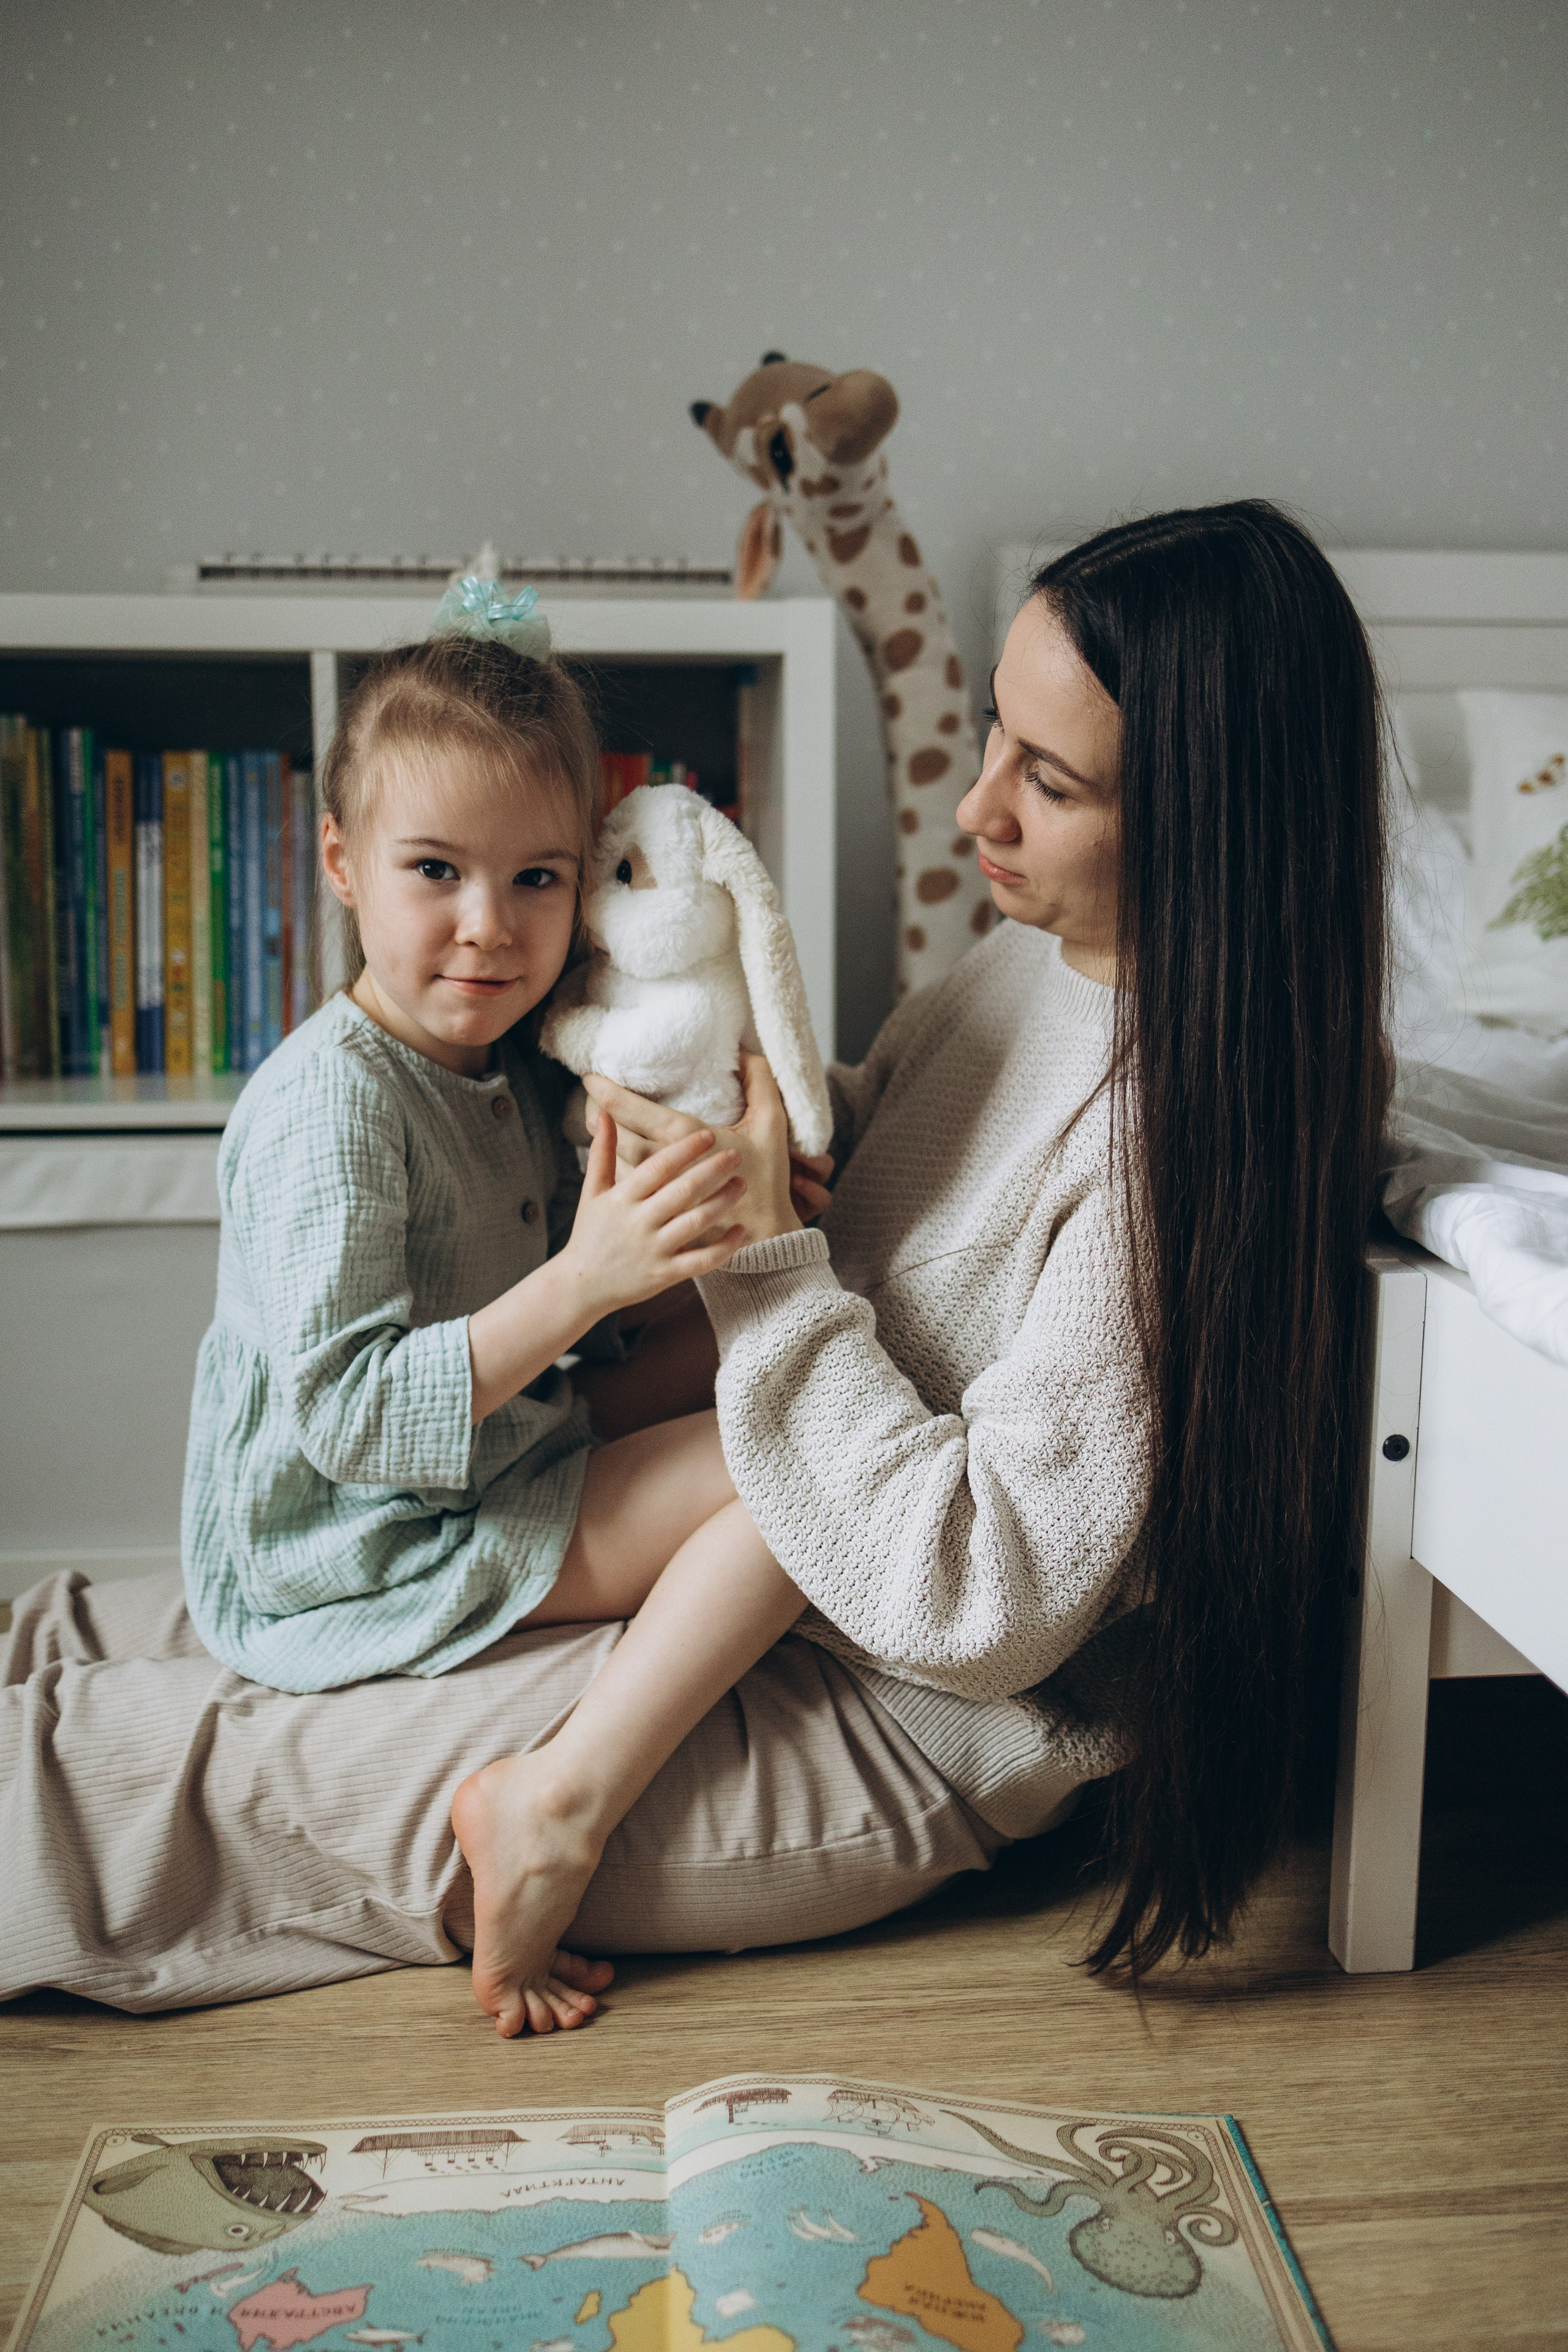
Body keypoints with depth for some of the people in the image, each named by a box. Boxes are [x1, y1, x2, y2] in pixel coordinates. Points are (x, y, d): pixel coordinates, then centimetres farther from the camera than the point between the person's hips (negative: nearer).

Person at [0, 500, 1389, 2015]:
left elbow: (978, 1602, -28)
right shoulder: (1040, 950, -2)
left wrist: (765, 1259, -27)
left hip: (907, 1722, -8)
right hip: (759, 1567, 8)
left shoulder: (1186, 1131, -29)